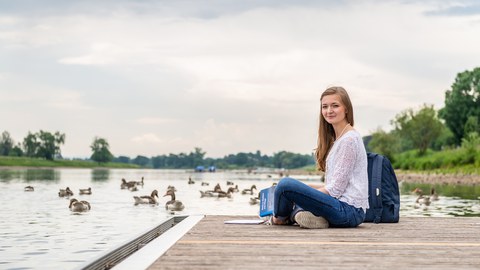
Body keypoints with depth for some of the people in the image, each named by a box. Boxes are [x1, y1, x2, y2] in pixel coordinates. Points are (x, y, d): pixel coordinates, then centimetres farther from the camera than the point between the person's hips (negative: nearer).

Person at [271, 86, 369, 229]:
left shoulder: (349, 139, -12)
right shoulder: (338, 138, 17)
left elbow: (335, 189, -15)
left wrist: (305, 192, -6)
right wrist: (305, 187, 9)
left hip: (348, 209, -11)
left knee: (285, 184, -20)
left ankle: (281, 217, 8)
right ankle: (298, 214, -1)